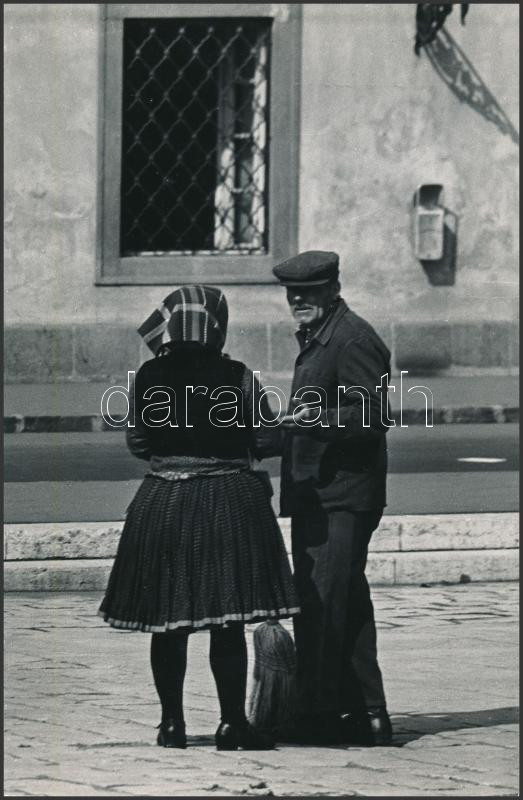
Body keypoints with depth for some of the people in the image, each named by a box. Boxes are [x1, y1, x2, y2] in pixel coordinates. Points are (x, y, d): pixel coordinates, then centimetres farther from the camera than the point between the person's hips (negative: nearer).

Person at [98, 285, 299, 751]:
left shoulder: (148, 378, -3)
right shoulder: (236, 377, -10)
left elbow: (136, 443, 4)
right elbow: (266, 443, -6)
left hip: (162, 502, 2)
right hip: (229, 501, -2)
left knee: (168, 622, 9)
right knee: (228, 621, 3)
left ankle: (173, 723, 12)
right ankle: (232, 722, 3)